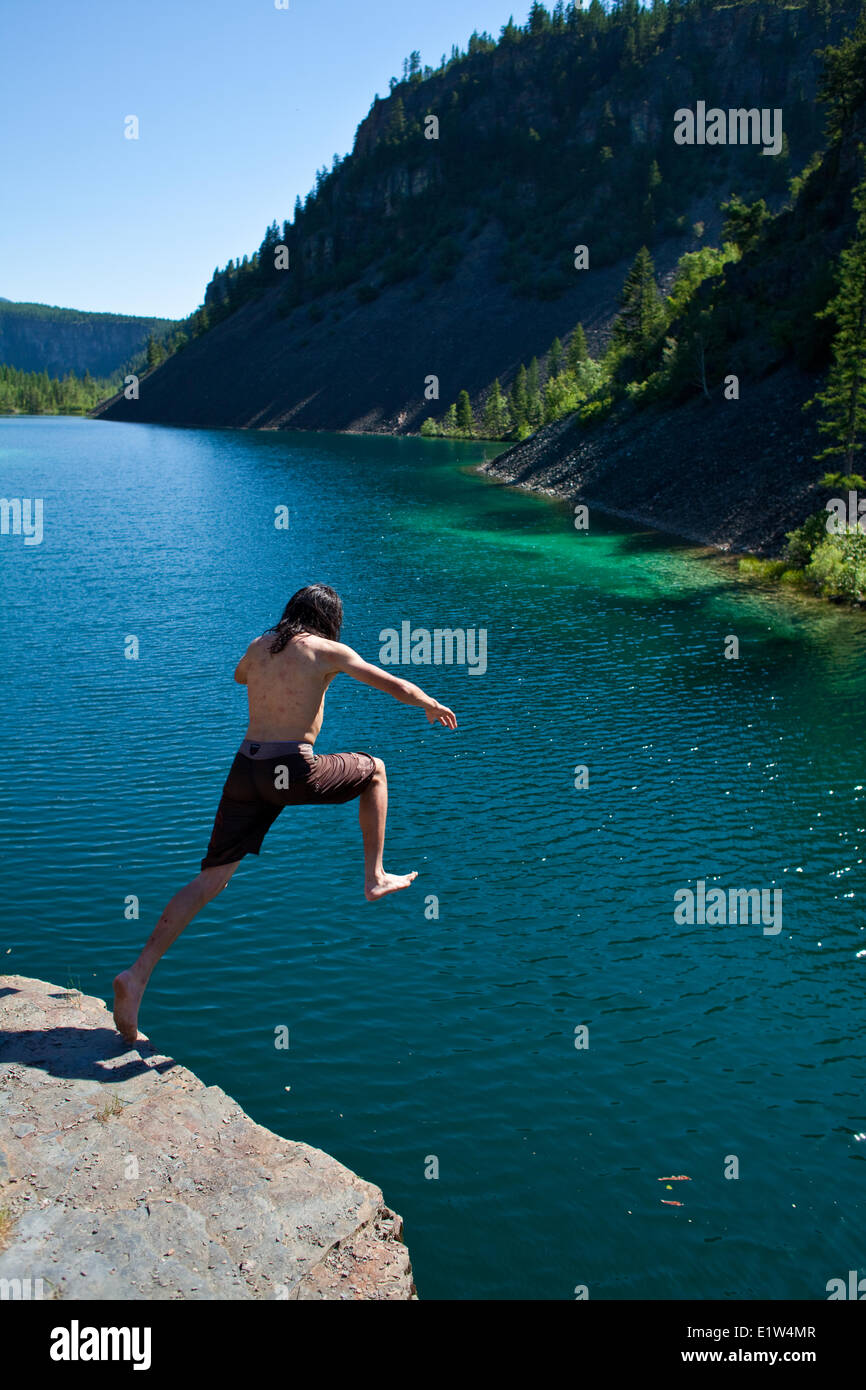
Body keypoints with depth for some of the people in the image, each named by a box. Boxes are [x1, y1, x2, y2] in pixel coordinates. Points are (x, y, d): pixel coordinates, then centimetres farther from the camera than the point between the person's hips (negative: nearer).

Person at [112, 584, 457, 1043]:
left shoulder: (258, 646, 16)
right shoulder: (327, 651, 2)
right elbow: (395, 686, 5)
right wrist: (433, 707, 24)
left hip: (245, 768, 5)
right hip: (293, 771, -5)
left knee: (209, 880, 7)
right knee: (375, 770, 22)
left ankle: (137, 976, -1)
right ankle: (375, 878, 25)